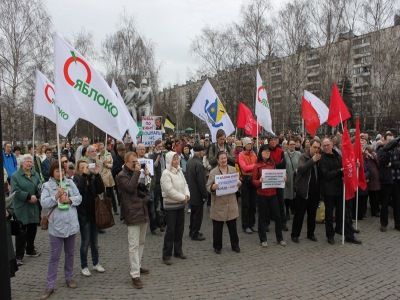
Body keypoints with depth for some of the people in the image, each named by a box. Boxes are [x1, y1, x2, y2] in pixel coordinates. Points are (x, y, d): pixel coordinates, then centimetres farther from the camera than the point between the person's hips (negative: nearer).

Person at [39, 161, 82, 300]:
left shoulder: (70, 182, 3)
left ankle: (69, 278, 33)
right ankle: (50, 285, 11)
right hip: (56, 226, -3)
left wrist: (69, 199, -16)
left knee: (70, 254, 17)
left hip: (71, 224, 3)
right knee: (54, 257, 2)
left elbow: (79, 198, 1)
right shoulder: (47, 186, -5)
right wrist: (56, 196, -24)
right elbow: (43, 203, -12)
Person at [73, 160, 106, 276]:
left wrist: (97, 174, -18)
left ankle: (96, 263, 27)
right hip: (83, 214, -4)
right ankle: (84, 266, 15)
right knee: (85, 241, 1)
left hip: (93, 213, 4)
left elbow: (101, 190, -11)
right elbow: (78, 190, -27)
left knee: (94, 240, 13)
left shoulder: (92, 178, 3)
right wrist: (84, 174, -30)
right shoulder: (77, 179, -7)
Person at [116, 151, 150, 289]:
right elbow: (130, 188, -23)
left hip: (143, 211, 8)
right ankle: (135, 275, -4)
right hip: (132, 213, -8)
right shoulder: (122, 176, -8)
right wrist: (136, 172, -20)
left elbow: (146, 188, 19)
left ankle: (138, 266, 31)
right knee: (134, 245, -7)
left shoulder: (137, 173, 16)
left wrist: (147, 176, 3)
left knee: (141, 242, 17)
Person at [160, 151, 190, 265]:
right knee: (170, 230, -3)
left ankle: (178, 251, 28)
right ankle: (166, 255, 7)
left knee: (180, 229, 13)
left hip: (181, 204, 7)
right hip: (170, 205, -7)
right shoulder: (166, 173, -14)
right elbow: (169, 190, -20)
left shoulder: (179, 171, 9)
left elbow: (185, 184, 11)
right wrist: (183, 197, -16)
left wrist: (187, 195, -9)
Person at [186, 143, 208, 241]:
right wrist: (205, 195, -15)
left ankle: (192, 231, 34)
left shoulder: (189, 161, 3)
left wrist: (189, 188, 18)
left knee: (193, 213, 22)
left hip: (191, 192, 9)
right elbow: (201, 182, -23)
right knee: (198, 214, 5)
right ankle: (195, 234, 15)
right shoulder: (199, 164, -25)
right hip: (198, 194, -9)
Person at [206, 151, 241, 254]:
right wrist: (213, 187, -25)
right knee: (217, 227, 7)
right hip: (218, 204, -2)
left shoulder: (233, 170, 6)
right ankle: (217, 246, 22)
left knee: (233, 226, 11)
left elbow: (239, 182, 12)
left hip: (231, 202, 3)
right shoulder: (213, 172, -4)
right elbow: (208, 186, -4)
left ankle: (235, 245, 27)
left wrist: (238, 183, -10)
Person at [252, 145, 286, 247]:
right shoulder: (257, 166, -6)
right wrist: (259, 181, -24)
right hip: (262, 195, -4)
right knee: (262, 217, 6)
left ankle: (280, 238, 20)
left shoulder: (272, 164, 7)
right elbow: (253, 181, -4)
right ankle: (263, 239, 17)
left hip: (273, 193, 4)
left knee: (277, 216, 6)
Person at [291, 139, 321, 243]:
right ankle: (295, 234, 13)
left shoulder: (319, 158, 7)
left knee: (312, 214, 14)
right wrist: (312, 160, -27)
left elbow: (321, 173, 6)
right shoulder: (303, 157, -6)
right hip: (303, 190, -5)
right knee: (299, 214, 2)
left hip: (314, 191, 5)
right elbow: (301, 168, -24)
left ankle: (311, 234, 28)